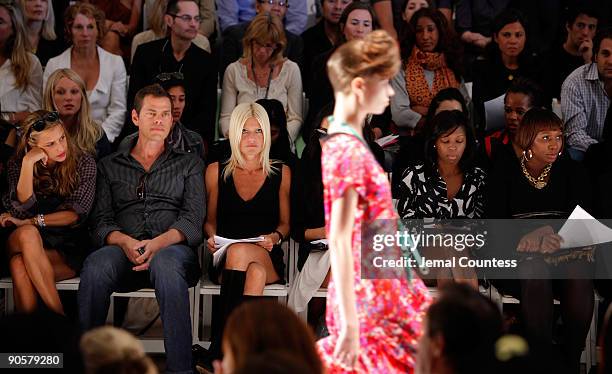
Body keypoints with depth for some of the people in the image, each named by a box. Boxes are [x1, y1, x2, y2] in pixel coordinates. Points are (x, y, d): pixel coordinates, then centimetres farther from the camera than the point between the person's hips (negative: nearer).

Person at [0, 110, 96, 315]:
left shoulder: (84, 164, 2)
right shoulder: (17, 165, 6)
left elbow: (76, 214, -3)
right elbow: (23, 209, -8)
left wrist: (29, 222, -9)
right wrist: (28, 163, -17)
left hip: (70, 251, -2)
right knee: (27, 234, -37)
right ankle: (59, 315, -37)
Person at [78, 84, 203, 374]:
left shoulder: (189, 164, 20)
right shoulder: (110, 166, 23)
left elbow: (193, 219, 5)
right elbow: (101, 222, 11)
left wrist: (159, 242, -16)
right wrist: (126, 242, -13)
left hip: (174, 249, -1)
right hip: (123, 251, 1)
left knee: (165, 263, -39)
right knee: (96, 265, -35)